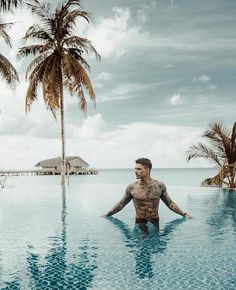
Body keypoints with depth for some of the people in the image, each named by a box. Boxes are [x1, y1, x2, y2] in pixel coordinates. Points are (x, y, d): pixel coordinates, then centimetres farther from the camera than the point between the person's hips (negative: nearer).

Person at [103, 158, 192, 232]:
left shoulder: (160, 186, -5)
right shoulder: (132, 187, -6)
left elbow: (170, 203, 8)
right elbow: (121, 204, 7)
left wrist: (184, 214, 5)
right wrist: (107, 215, 8)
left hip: (154, 223, 0)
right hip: (139, 223, 0)